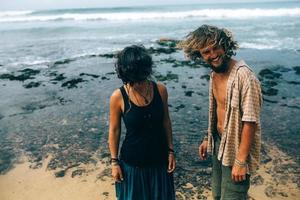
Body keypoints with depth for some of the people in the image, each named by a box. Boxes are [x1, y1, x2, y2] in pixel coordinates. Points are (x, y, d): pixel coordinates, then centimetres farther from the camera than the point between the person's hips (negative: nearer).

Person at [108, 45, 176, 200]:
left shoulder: (160, 90, -11)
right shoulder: (118, 97, -18)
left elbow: (166, 121, 1)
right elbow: (114, 130, -7)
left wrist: (170, 150, 4)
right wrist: (114, 161, -3)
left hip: (159, 160, 3)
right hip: (132, 162, -2)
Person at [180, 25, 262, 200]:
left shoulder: (243, 75, -25)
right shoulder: (214, 73, 1)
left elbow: (250, 121, -24)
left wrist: (240, 161, -23)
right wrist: (208, 138, 16)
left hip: (236, 148, -8)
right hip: (218, 144, 8)